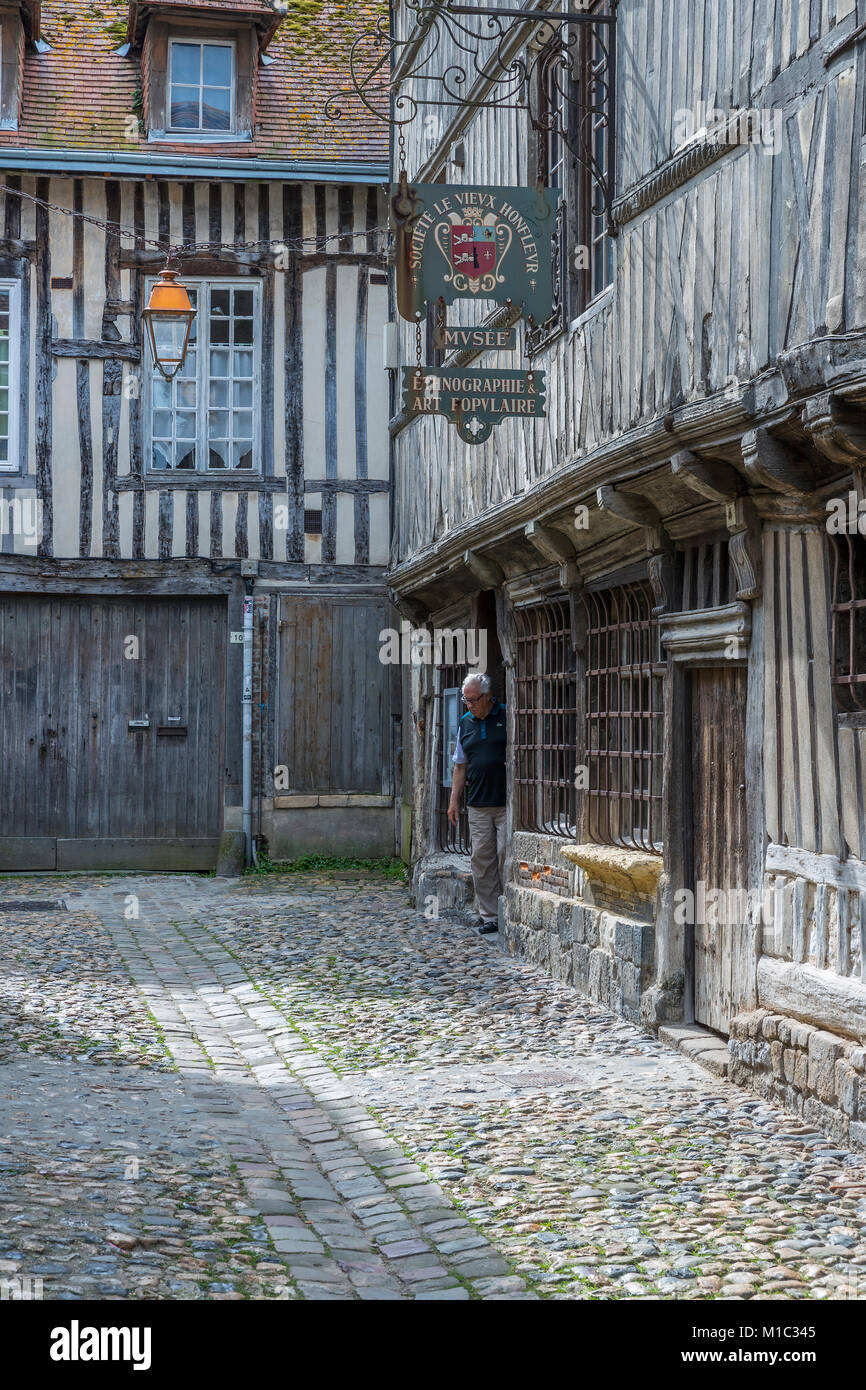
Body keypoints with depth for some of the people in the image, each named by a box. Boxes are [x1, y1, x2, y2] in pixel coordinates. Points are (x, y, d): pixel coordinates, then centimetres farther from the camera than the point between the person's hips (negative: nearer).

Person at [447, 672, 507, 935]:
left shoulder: (507, 717, -1)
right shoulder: (465, 723, 14)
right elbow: (460, 766, 19)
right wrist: (454, 800, 14)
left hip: (507, 803, -5)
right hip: (478, 805, 5)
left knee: (507, 857, -6)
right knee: (481, 859, 3)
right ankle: (489, 916, 8)